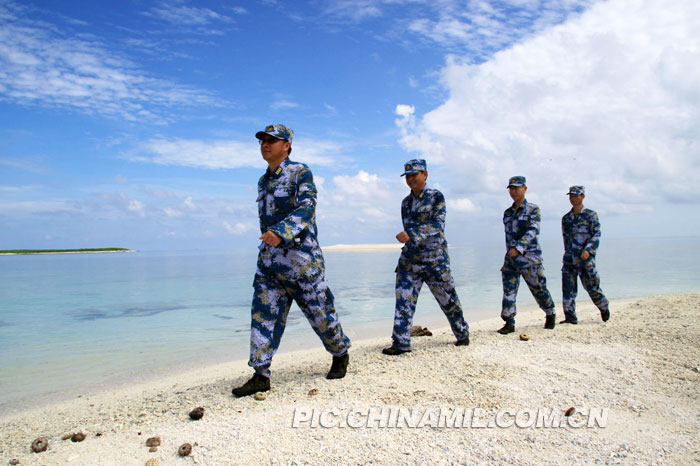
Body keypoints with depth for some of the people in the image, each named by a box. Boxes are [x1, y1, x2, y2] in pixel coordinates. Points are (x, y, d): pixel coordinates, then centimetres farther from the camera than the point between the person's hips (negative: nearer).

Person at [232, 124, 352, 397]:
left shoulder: (300, 173, -5)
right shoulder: (263, 182, 17)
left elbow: (306, 209, -19)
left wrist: (280, 233, -33)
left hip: (301, 259, -6)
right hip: (268, 261, 7)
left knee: (320, 313, 4)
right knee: (263, 315, 0)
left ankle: (341, 354, 28)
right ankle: (261, 376, 5)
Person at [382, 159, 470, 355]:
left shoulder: (436, 197, -7)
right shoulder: (406, 202, 10)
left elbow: (437, 225, -19)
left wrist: (411, 235, -30)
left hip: (434, 257, -4)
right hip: (410, 258, 5)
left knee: (447, 298, 8)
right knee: (403, 298, -5)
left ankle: (462, 333, 30)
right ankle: (401, 343, -2)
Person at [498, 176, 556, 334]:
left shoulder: (533, 210, -4)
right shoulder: (507, 213, 12)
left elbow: (533, 231, -19)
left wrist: (519, 248, -31)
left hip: (530, 257, -4)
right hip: (511, 258, 4)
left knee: (538, 289, 8)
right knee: (508, 290, -6)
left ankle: (551, 314, 32)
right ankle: (509, 323, -3)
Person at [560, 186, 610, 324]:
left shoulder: (591, 215, -1)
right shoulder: (566, 218, 12)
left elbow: (596, 235, -11)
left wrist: (588, 250, -25)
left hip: (585, 259, -4)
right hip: (569, 259, 4)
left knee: (592, 288, 4)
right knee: (568, 288, -5)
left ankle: (604, 307, 32)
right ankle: (570, 317, 0)